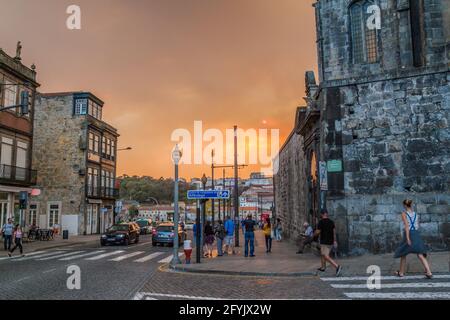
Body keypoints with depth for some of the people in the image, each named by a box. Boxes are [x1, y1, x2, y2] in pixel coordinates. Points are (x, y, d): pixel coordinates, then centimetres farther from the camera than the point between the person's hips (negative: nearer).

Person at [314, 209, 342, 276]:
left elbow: (318, 232, -12)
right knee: (322, 254, 22)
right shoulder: (331, 222, 5)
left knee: (326, 256, -8)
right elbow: (334, 232, 7)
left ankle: (337, 266, -23)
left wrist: (314, 234, 9)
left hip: (324, 242, -7)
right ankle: (323, 267, 31)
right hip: (331, 241, 7)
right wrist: (335, 241, 12)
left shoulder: (321, 222, -13)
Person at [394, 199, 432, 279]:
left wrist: (408, 238, -19)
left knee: (403, 254, 13)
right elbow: (417, 225, 16)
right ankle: (429, 272, -16)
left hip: (409, 234, -4)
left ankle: (401, 272, 24)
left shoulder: (404, 213, -4)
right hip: (417, 234, 4)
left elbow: (406, 225, -14)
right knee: (421, 255, -1)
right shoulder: (415, 214, 12)